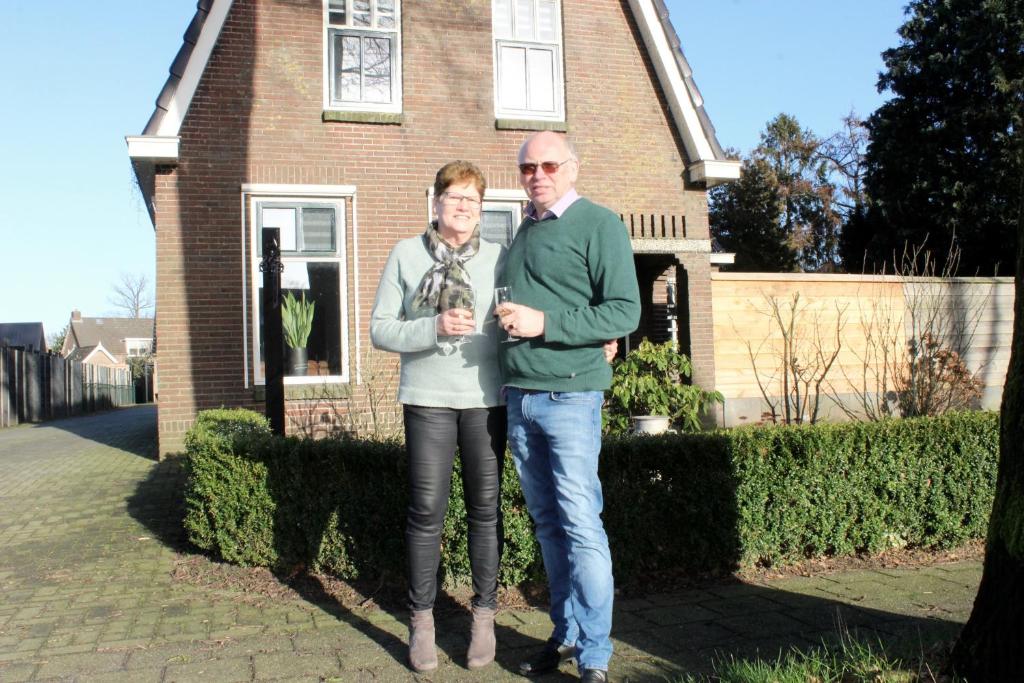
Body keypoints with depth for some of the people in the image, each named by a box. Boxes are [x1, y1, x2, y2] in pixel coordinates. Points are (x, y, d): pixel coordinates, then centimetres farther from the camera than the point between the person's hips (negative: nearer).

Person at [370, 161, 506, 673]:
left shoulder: (498, 257, 6)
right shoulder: (406, 254, 4)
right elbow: (380, 329, 0)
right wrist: (434, 327, -16)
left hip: (486, 399, 1)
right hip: (427, 399, -1)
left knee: (485, 507, 7)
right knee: (427, 510, 0)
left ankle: (484, 616, 21)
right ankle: (421, 620, 16)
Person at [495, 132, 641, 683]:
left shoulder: (598, 224, -5)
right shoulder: (525, 231, 17)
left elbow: (625, 312, -12)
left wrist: (544, 323, -19)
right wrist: (506, 320, 9)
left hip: (569, 394, -7)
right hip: (519, 395, 7)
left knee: (580, 524, -6)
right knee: (546, 523, 12)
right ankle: (566, 633, 24)